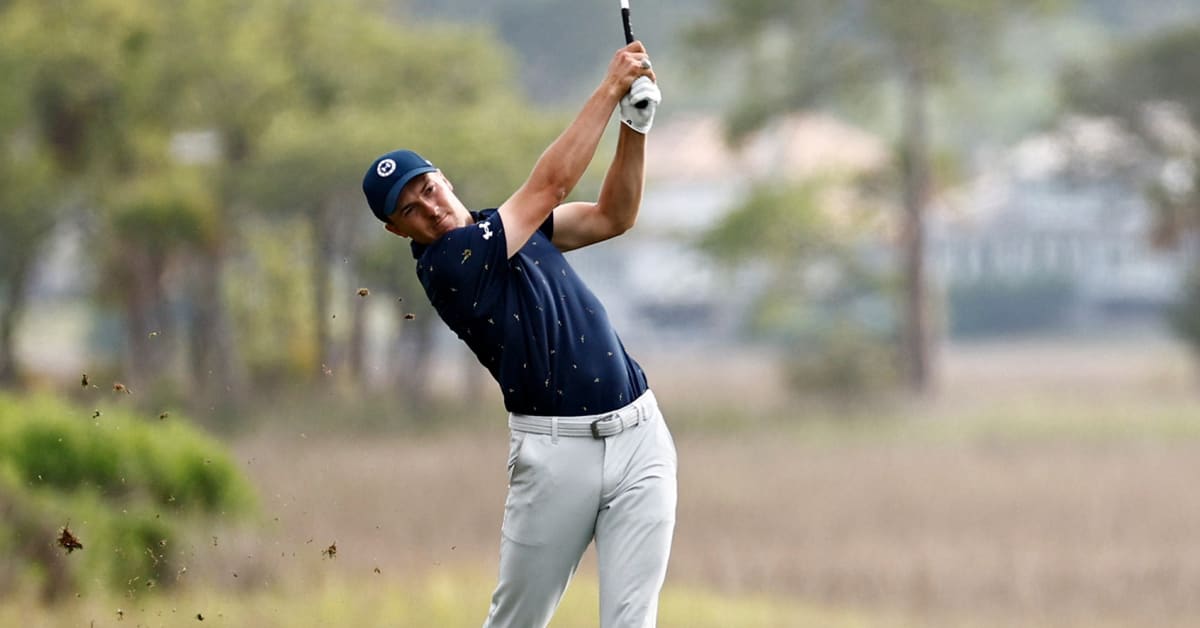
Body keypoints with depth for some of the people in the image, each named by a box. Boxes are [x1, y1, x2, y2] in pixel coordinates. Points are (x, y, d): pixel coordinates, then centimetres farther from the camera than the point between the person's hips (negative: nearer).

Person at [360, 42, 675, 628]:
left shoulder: (514, 226, 15)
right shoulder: (443, 265, -10)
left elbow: (613, 216, 15)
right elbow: (549, 183, -12)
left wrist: (635, 125, 0)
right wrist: (609, 88, -7)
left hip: (639, 435, 5)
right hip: (556, 450, -5)